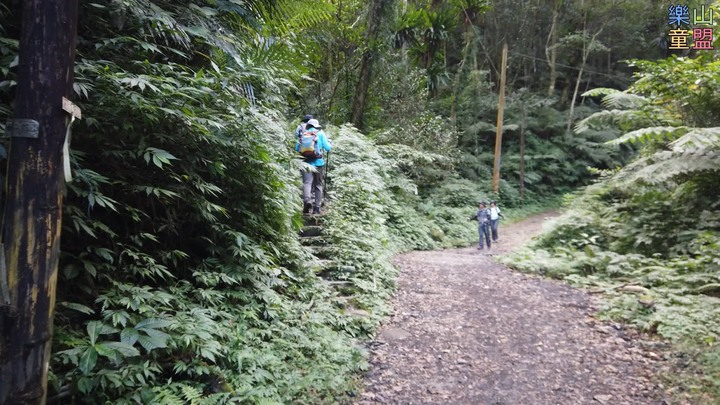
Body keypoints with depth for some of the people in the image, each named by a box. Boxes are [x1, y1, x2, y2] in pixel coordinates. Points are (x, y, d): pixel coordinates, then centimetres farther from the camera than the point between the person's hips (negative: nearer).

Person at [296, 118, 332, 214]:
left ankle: (307, 200, -35)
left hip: (306, 163, 1)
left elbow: (296, 149, 12)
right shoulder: (320, 133, 3)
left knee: (307, 183, -6)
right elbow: (328, 148, -1)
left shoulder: (302, 135, 9)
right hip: (318, 163, 0)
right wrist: (329, 143, 21)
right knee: (318, 185, 10)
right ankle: (317, 208, 10)